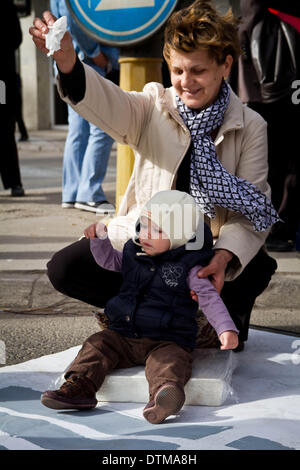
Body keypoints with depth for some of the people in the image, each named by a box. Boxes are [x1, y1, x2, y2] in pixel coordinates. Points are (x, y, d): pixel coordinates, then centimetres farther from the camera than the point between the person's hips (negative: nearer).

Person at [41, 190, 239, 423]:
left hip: (167, 341, -6)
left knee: (169, 361, -35)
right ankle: (79, 386, -28)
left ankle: (163, 397, -62)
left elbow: (209, 298, -9)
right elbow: (109, 260, 27)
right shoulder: (134, 254, 11)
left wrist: (226, 328, -22)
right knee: (98, 344, -14)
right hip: (123, 335, 6)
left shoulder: (188, 268, -5)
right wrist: (100, 237, 7)